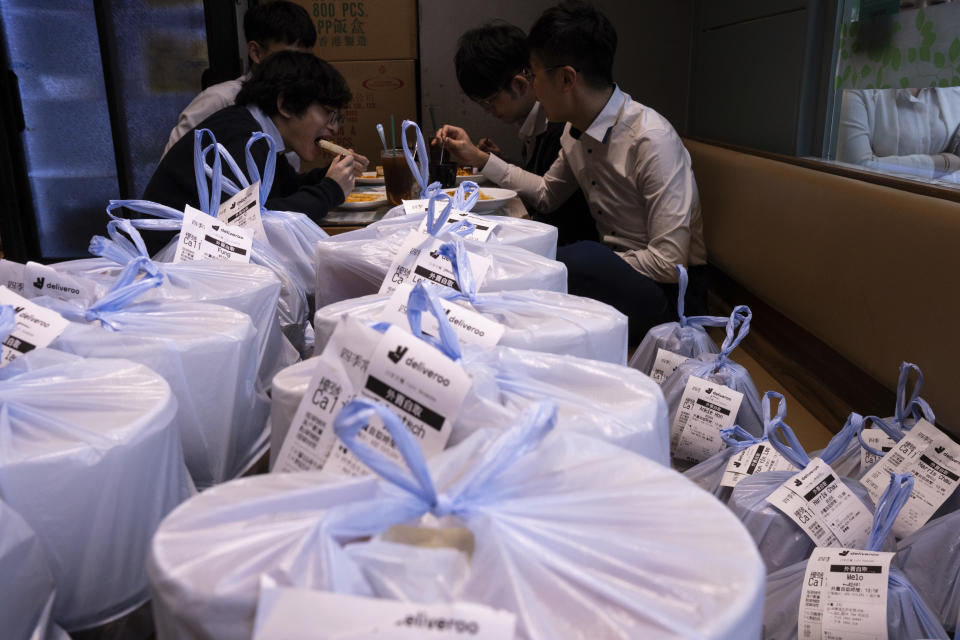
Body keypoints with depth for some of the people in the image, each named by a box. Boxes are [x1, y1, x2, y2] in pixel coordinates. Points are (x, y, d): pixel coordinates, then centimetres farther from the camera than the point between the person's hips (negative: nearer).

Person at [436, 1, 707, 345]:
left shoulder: (651, 140, -23)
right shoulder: (576, 130, 3)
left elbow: (669, 263, -23)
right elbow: (546, 194, 22)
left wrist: (590, 267, -20)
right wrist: (478, 158, 15)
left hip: (669, 292, -7)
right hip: (612, 268, 7)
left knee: (583, 259, -35)